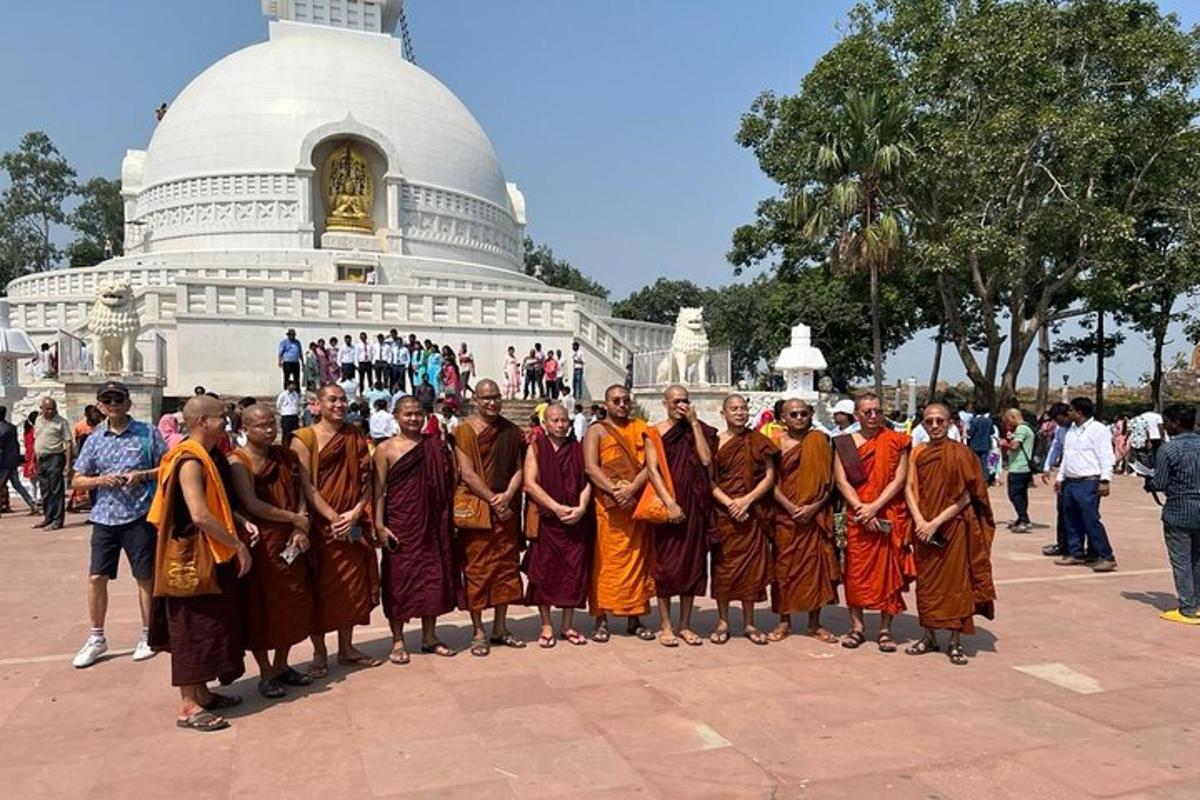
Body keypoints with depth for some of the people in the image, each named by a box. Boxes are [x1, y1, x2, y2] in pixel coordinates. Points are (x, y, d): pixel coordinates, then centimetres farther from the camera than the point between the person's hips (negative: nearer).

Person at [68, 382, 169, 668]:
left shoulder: (147, 433, -1)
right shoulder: (94, 440, 8)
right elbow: (77, 481, 9)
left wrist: (143, 475, -15)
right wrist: (99, 480, -10)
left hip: (139, 516, -3)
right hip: (104, 517, 3)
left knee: (145, 577, 5)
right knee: (96, 577, 5)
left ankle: (147, 636, 20)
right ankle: (96, 638, 21)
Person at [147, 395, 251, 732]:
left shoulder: (210, 456, 10)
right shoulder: (190, 461, -20)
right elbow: (200, 516, -27)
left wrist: (240, 523, 5)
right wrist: (238, 545, -19)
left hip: (212, 556, 10)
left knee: (209, 625, 16)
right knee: (192, 628, -2)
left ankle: (202, 693, 28)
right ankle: (188, 707, 7)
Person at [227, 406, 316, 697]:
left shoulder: (286, 455, 8)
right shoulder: (237, 462, -10)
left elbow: (300, 493, 7)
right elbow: (251, 504, -19)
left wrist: (302, 529, -8)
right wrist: (294, 518, -13)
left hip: (290, 542, 6)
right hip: (259, 544, -6)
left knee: (295, 603, 11)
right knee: (261, 608, 4)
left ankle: (281, 665, 28)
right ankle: (266, 674, 18)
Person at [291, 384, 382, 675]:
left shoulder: (356, 437, 8)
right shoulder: (304, 438, -5)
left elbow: (366, 479, 4)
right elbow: (306, 485, -12)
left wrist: (355, 513, -11)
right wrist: (333, 518, -18)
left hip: (353, 525, 4)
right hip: (319, 525, -4)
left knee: (351, 584, 10)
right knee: (320, 588, 4)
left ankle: (346, 648, 23)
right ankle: (319, 652, 17)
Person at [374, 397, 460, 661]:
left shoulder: (435, 447, 7)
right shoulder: (386, 449, -2)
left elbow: (446, 488, 11)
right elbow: (378, 490, -5)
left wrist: (451, 520, 8)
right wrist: (379, 525, -12)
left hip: (431, 524, 3)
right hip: (400, 525, -3)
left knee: (433, 576, 8)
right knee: (399, 579, 3)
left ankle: (429, 637, 22)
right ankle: (398, 641, 16)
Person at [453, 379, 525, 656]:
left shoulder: (511, 431, 9)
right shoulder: (464, 431, -4)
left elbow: (519, 468, 5)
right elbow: (467, 474, -11)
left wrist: (507, 496, -11)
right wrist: (492, 500, -15)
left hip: (506, 509, 4)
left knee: (506, 566, 9)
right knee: (476, 569, 1)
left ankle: (500, 629, 21)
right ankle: (478, 632, 11)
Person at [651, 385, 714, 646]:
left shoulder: (698, 430, 8)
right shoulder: (656, 432, 1)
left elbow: (706, 460, -8)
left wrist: (694, 423, -6)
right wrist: (669, 503, -15)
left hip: (694, 505, 3)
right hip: (666, 505, -3)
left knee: (692, 562, 6)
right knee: (666, 563, 0)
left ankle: (685, 625, 16)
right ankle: (665, 625, 9)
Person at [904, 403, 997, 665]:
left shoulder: (961, 453, -7)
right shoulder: (918, 453, 5)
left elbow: (966, 497, -11)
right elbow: (909, 489, 1)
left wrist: (936, 522, -16)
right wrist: (920, 521, -13)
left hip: (954, 527, -4)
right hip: (924, 528, 4)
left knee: (955, 581, 2)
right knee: (926, 581, 9)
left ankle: (955, 642, 13)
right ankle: (929, 636, 22)